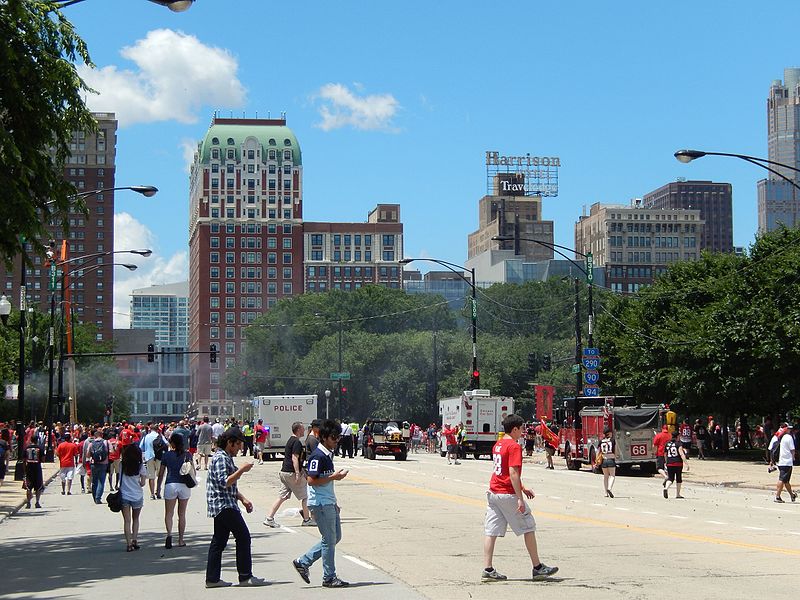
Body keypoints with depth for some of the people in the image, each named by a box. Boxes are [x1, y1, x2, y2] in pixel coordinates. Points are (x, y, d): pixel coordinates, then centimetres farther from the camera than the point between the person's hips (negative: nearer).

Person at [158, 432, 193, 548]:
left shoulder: (167, 455, 1)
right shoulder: (187, 455, 3)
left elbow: (161, 473, 5)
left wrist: (158, 488, 13)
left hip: (170, 485, -1)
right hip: (184, 486, 1)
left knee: (169, 513, 4)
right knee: (182, 514, 10)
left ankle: (169, 534, -21)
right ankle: (181, 540, 13)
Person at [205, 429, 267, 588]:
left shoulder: (226, 458, 20)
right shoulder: (220, 458, -13)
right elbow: (224, 482, -24)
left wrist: (243, 499, 18)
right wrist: (241, 470, -20)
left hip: (223, 507, 11)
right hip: (224, 505, -11)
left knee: (219, 540, 9)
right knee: (243, 536, -7)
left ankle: (212, 578, 9)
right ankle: (245, 576, -4)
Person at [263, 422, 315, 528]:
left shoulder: (290, 440, 17)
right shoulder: (297, 442, -14)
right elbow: (295, 458, -22)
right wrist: (297, 474, -25)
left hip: (284, 472, 9)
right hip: (292, 473, -9)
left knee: (282, 496, 8)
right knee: (305, 496, 3)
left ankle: (269, 518, 3)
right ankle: (307, 519, 11)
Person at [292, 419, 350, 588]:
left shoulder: (328, 454, 13)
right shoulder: (318, 456, -17)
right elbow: (312, 480, -22)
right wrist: (333, 477, -19)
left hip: (329, 503, 10)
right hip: (321, 503, -10)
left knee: (335, 537, 14)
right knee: (329, 540, -2)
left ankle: (303, 562, 19)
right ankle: (329, 578, 8)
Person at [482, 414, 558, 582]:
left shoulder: (497, 445, 14)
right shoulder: (514, 446, -13)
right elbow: (513, 473, -20)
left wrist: (523, 489, 29)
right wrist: (520, 499, -21)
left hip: (493, 493, 8)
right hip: (508, 494, -8)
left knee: (491, 532, 3)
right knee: (528, 528, 5)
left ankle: (487, 570, -2)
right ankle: (537, 568, 11)